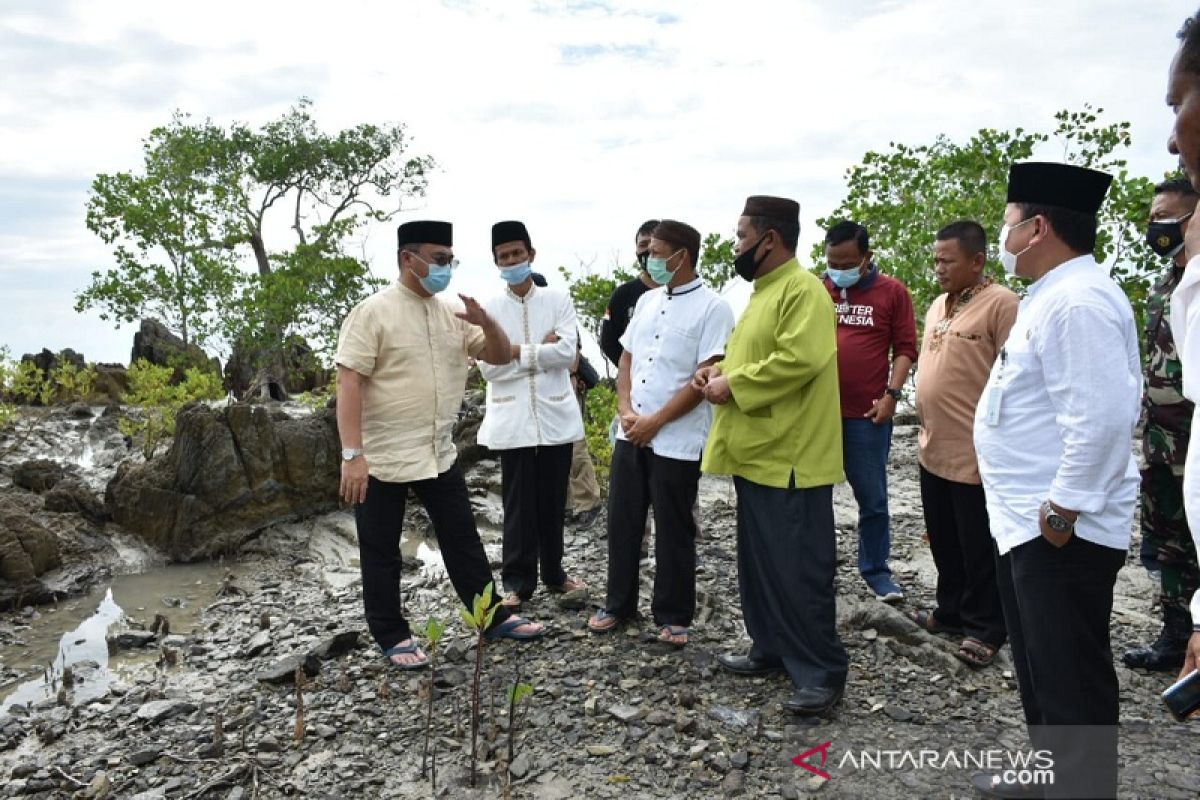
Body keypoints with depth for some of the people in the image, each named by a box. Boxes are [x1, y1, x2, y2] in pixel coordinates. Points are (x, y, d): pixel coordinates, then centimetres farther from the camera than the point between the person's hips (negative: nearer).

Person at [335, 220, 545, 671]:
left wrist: (486, 322, -13)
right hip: (383, 459, -6)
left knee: (463, 540, 15)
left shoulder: (453, 313, 6)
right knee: (381, 553, 9)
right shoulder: (373, 313, -13)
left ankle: (493, 618, 28)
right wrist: (353, 454, -24)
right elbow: (349, 384, -17)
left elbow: (501, 357, 8)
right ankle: (392, 636, 25)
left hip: (439, 455, 6)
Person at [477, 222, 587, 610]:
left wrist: (518, 352, -8)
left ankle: (553, 572, 27)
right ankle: (517, 580, 16)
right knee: (518, 503, 4)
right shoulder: (490, 308, 3)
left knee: (553, 501, 11)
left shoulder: (558, 299, 5)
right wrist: (541, 349, -8)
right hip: (512, 419, -1)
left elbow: (568, 351, -8)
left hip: (556, 415, 1)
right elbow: (488, 367, -6)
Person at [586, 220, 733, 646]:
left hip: (677, 441, -6)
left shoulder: (712, 307, -10)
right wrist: (626, 410, -3)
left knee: (673, 532, 6)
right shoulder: (646, 300, 11)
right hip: (630, 433, 6)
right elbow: (626, 359, 13)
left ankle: (673, 616, 22)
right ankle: (618, 603, 29)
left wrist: (656, 421, -14)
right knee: (622, 522, 13)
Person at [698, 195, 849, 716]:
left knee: (798, 569, -3)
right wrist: (721, 369, 5)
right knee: (758, 562, 17)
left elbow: (798, 359, -26)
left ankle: (823, 672, 9)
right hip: (755, 453, 10)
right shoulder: (763, 290, 17)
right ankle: (771, 648, 31)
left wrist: (733, 386, -18)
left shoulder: (803, 288, -14)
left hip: (789, 456, -10)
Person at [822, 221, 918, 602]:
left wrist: (891, 393, -9)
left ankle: (876, 569, 25)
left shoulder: (893, 291, 1)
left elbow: (905, 349, 2)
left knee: (872, 497, 9)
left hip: (867, 415, -2)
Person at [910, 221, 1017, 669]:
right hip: (934, 451, 8)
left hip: (975, 455, -8)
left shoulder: (1001, 304, -13)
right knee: (944, 543, 19)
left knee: (979, 549, 6)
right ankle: (951, 611, 34)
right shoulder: (938, 306, 13)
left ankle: (984, 628, 21)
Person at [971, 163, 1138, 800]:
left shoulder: (1077, 301, -20)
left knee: (1072, 684, 3)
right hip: (1028, 523, 11)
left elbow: (1101, 417, -28)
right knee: (1042, 671, 23)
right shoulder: (1053, 295, 14)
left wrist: (1062, 510, -21)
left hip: (1059, 530, -11)